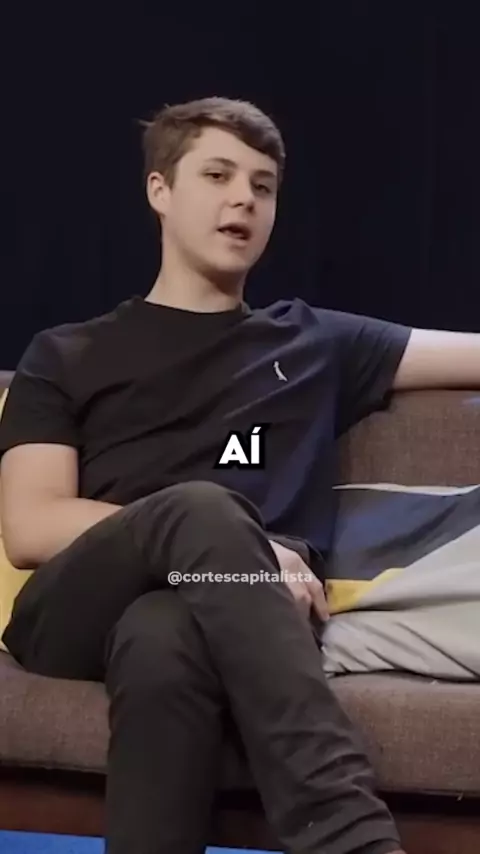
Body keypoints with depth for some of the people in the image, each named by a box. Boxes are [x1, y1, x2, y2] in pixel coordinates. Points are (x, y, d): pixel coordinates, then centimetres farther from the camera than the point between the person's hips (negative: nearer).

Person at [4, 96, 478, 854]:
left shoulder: (316, 343, 27)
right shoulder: (66, 356, 21)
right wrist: (226, 539, -8)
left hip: (216, 616, 0)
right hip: (78, 614, 0)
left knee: (164, 640, -40)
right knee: (204, 510, -36)